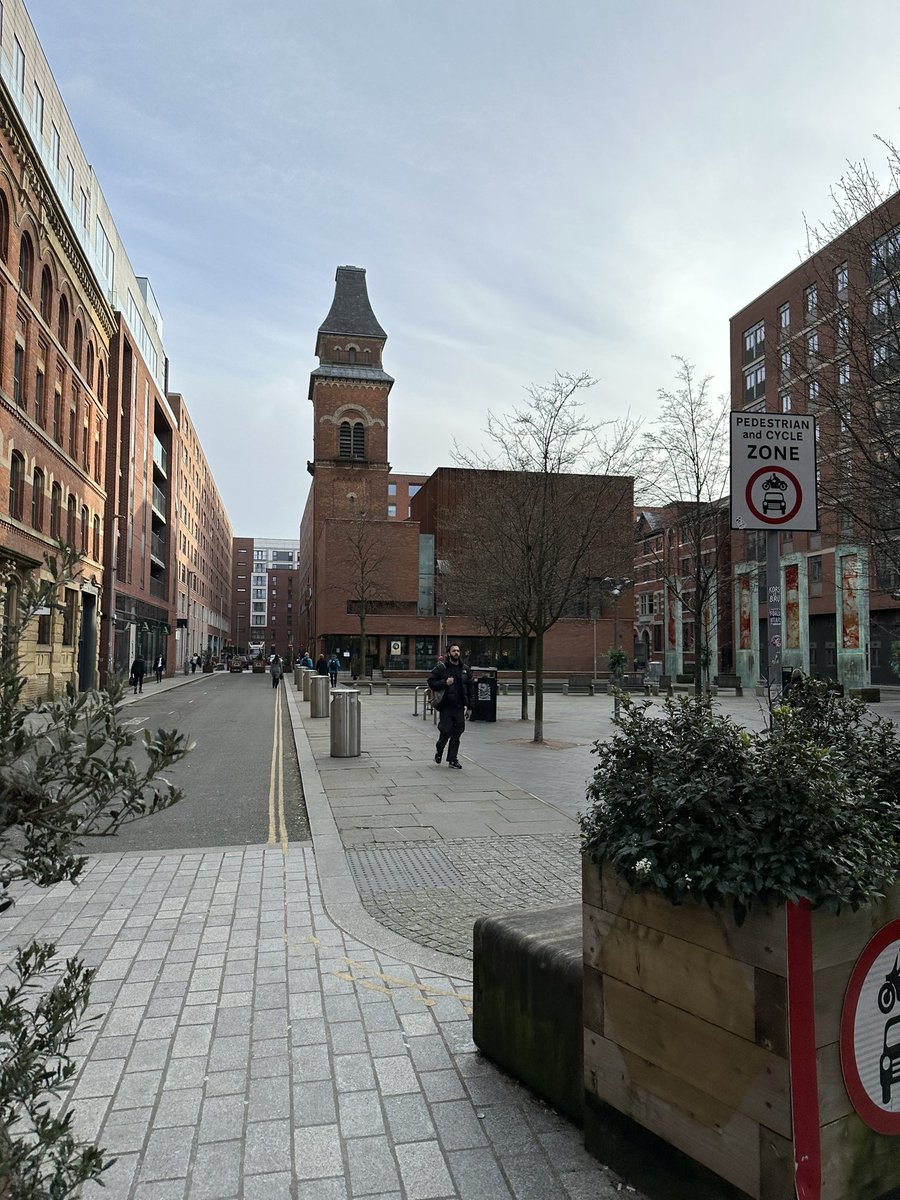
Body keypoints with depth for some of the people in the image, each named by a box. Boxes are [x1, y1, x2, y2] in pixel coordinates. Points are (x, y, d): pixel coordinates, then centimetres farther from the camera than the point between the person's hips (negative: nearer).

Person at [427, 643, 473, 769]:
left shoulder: (465, 669, 11)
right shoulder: (441, 668, -2)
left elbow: (469, 689, 14)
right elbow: (431, 681, -3)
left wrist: (469, 707, 10)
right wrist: (445, 683, -17)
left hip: (459, 707, 4)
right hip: (446, 706, -4)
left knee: (457, 733, 3)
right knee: (446, 731, -4)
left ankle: (453, 759, 12)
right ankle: (439, 750, 26)